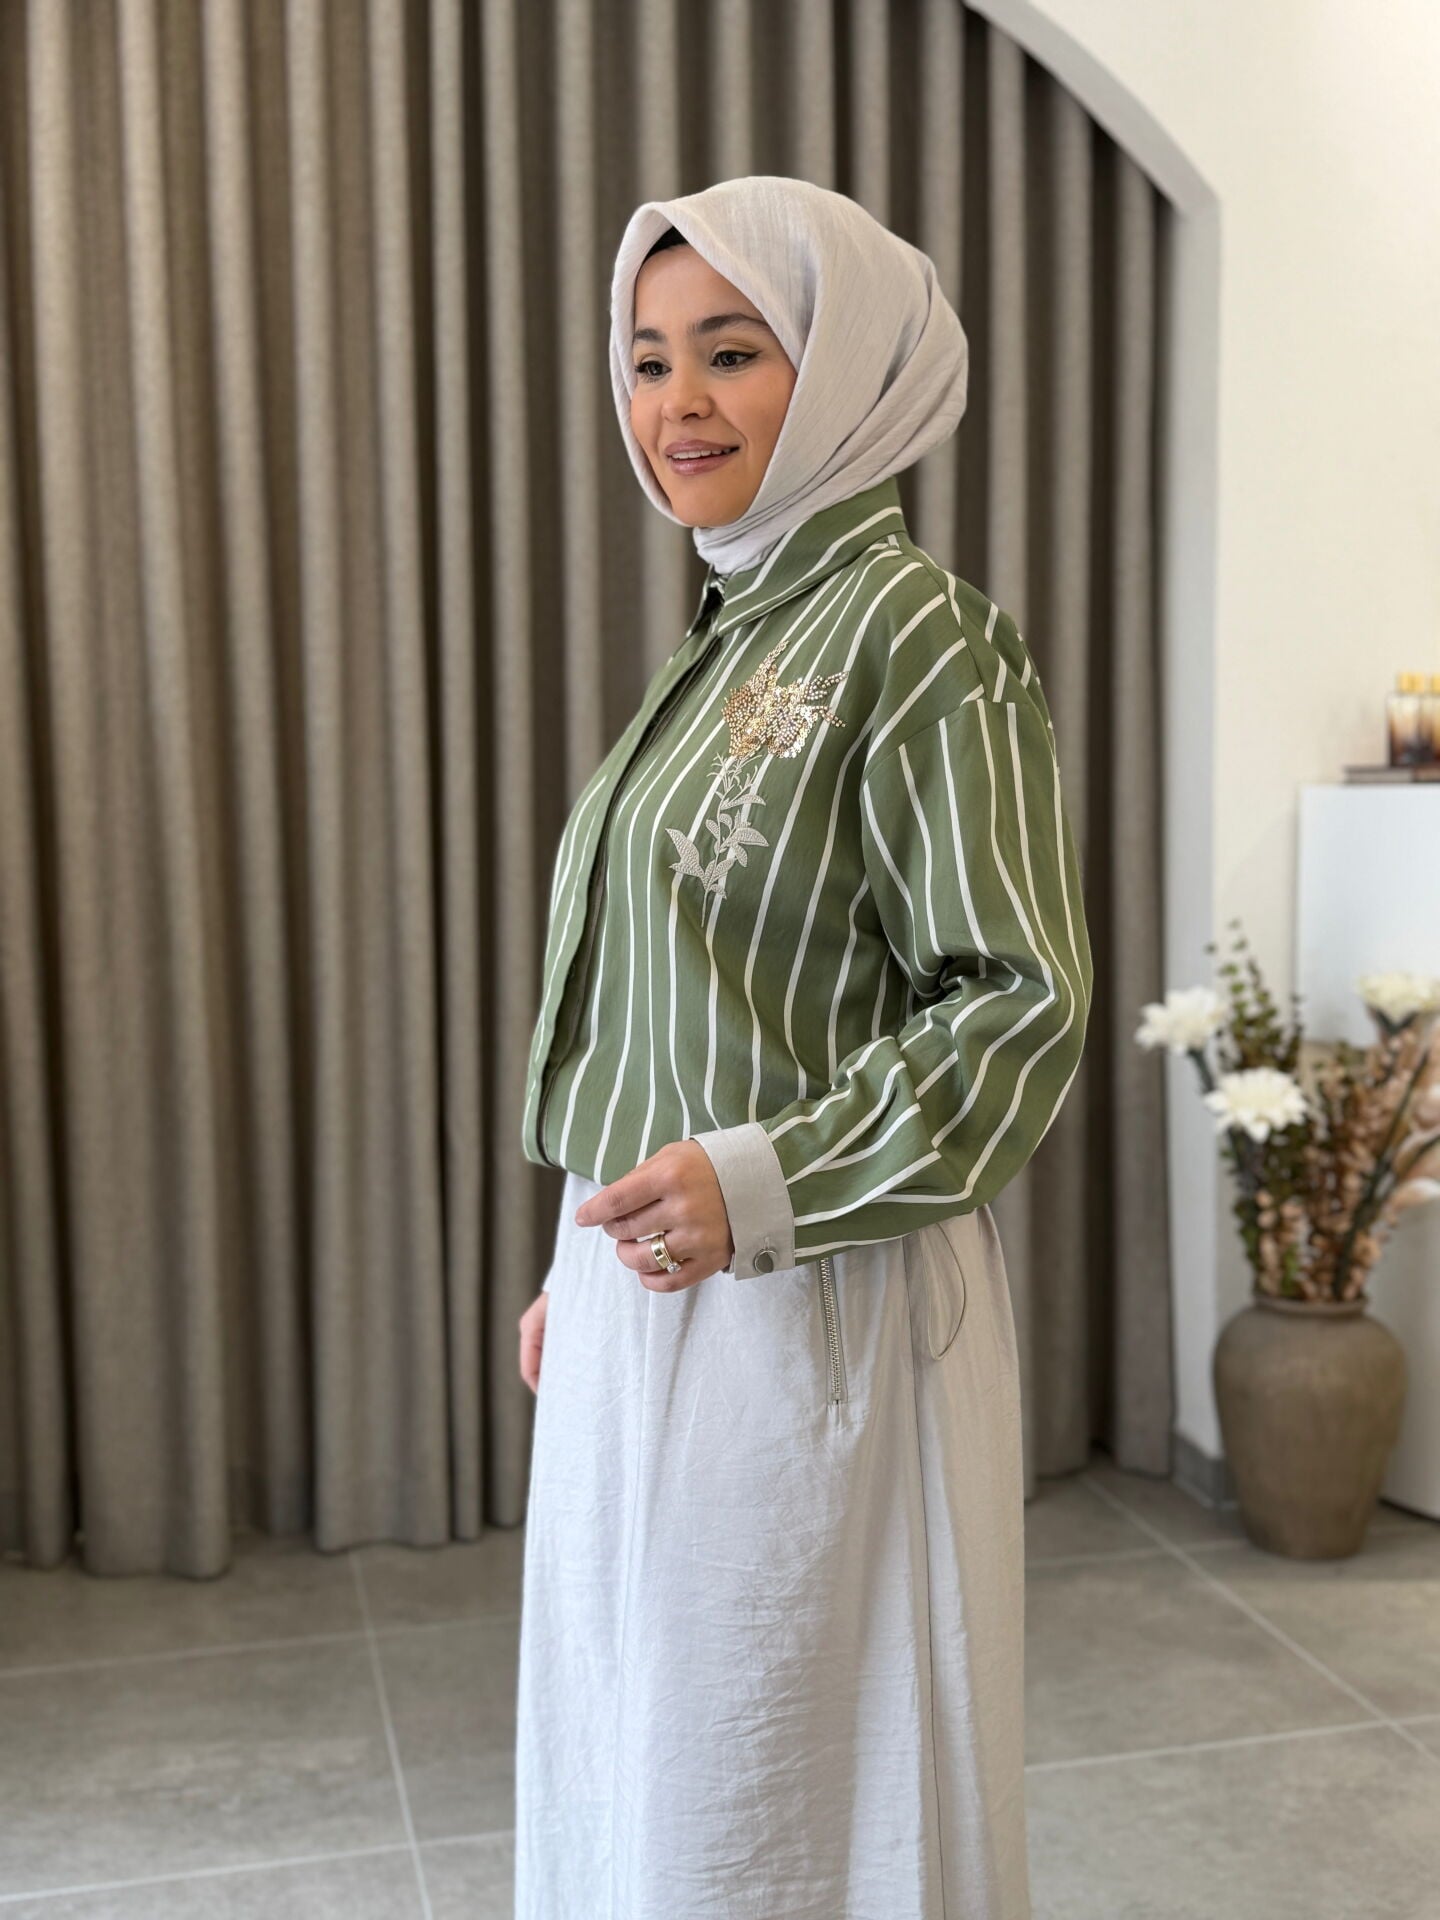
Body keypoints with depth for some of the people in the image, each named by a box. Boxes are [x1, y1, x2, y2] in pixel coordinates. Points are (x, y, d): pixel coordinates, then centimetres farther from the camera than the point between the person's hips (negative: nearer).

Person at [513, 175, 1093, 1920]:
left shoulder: (914, 634, -12)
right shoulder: (730, 640, 13)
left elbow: (1021, 1001, -16)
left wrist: (763, 1184, -25)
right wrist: (580, 1263, 17)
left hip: (808, 1312, -8)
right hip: (644, 1294, 9)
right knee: (631, 1764, 21)